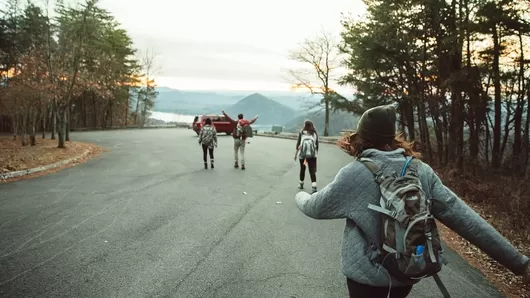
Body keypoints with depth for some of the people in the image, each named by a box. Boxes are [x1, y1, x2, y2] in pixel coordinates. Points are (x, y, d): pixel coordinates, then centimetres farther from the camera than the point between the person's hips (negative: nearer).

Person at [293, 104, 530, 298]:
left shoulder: (354, 174, -18)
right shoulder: (421, 171, -7)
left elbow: (316, 208, -5)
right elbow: (463, 218, -8)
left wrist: (301, 196, 19)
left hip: (367, 275, -4)